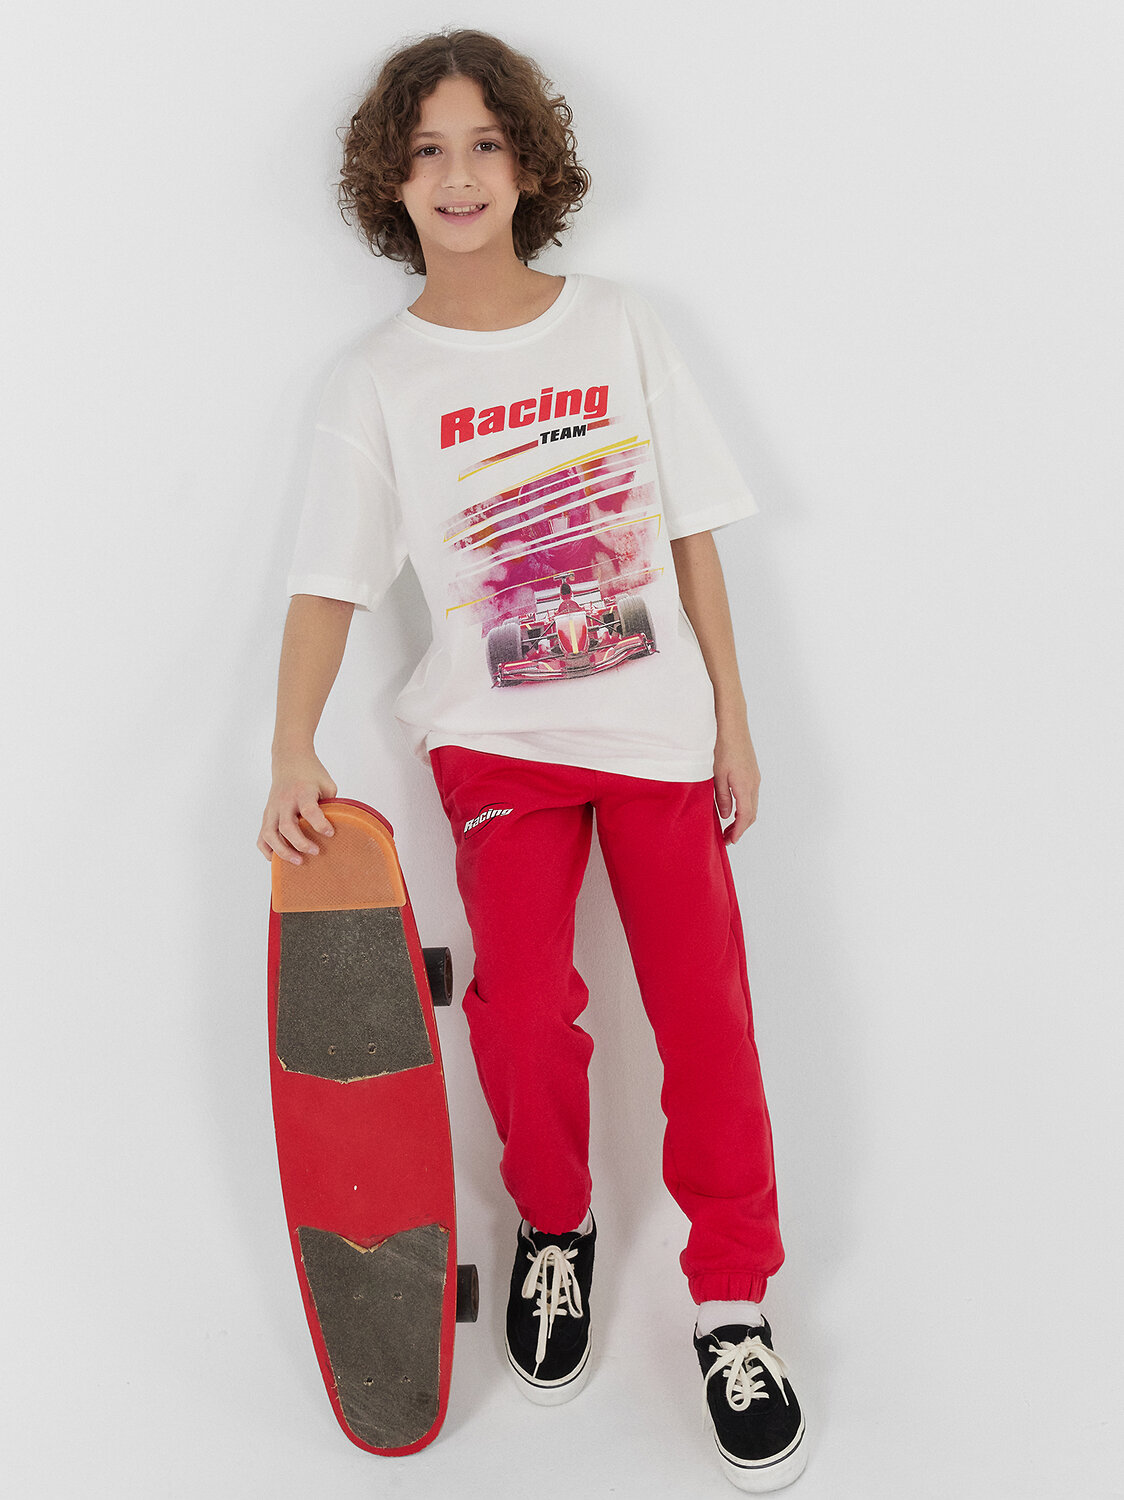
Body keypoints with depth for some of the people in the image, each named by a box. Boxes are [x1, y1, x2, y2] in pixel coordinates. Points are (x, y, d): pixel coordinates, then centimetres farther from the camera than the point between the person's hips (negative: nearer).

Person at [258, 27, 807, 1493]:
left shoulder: (621, 325, 3)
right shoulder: (377, 379, 0)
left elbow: (691, 532, 4)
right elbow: (330, 582, -4)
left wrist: (735, 717, 3)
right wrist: (292, 751, -18)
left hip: (658, 726, 1)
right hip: (497, 736, -1)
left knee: (705, 1010, -3)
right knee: (522, 1002, -15)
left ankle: (733, 1304, 15)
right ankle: (556, 1226, 16)